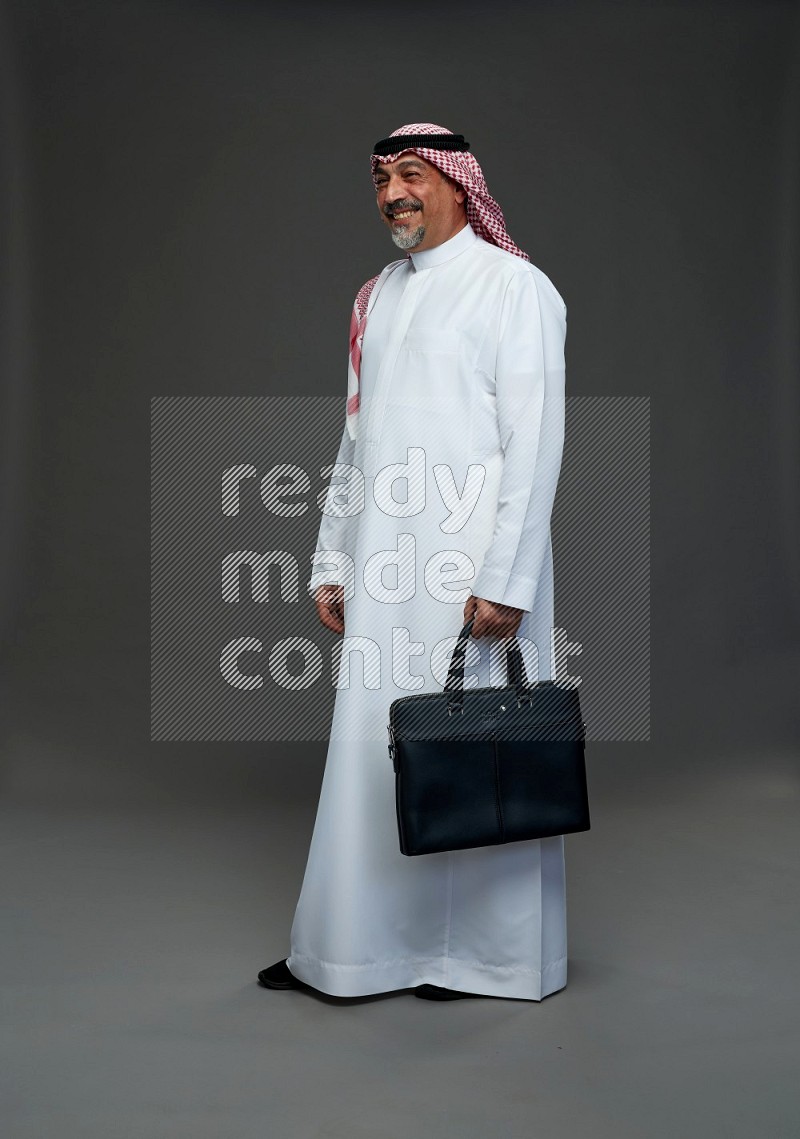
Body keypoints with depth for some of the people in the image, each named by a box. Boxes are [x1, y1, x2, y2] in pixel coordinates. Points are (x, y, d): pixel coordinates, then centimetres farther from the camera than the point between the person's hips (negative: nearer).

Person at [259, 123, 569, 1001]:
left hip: (473, 571, -6)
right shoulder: (376, 297, 17)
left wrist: (505, 580, -17)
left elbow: (534, 444, -11)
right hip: (383, 569, 6)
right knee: (371, 753, 9)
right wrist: (331, 559, 15)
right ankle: (350, 947, 22)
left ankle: (478, 952, 18)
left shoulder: (513, 288, -4)